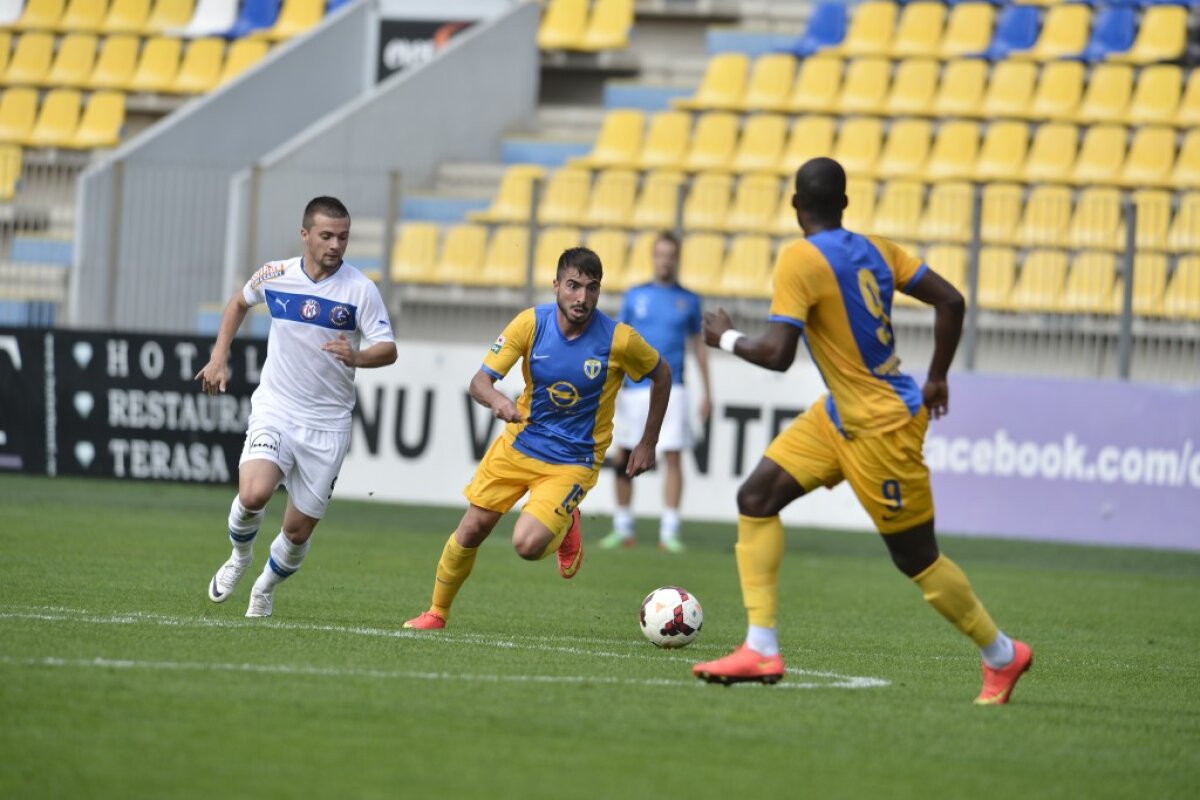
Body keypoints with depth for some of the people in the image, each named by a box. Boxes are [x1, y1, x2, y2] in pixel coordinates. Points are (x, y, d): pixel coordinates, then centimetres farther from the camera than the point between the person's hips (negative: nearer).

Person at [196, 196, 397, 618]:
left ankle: (265, 588, 35)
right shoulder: (275, 275, -1)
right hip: (275, 409, 0)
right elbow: (239, 302, 20)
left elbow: (388, 350, -12)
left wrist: (357, 357, -34)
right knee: (254, 493, -26)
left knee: (299, 529, 4)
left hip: (327, 423, 0)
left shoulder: (361, 290, -9)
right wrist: (218, 358, 14)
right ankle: (240, 556, 7)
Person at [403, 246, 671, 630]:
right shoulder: (531, 323, -13)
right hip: (520, 443, 3)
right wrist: (497, 400, -38)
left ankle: (565, 527, 15)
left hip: (572, 461, -2)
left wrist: (648, 444, 3)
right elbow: (480, 381, -13)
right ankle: (436, 613, 27)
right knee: (471, 531, 4)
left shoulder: (619, 339, -18)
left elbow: (661, 374, 2)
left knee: (527, 544, -21)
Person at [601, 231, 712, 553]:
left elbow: (698, 345, 13)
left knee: (673, 457, -9)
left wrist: (707, 392, 11)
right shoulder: (635, 296, 8)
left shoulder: (688, 300, 8)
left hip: (670, 390, -1)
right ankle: (623, 529, 14)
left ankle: (669, 532, -7)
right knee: (622, 458, 2)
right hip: (634, 389, 1)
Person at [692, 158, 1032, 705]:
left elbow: (776, 353, -26)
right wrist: (936, 379, 13)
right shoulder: (874, 249, 3)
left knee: (917, 559, 4)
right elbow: (949, 300, 2)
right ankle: (761, 649, 0)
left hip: (880, 427, -9)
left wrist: (726, 339, -6)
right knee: (756, 498, 3)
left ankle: (1002, 656, 22)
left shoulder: (800, 260, -20)